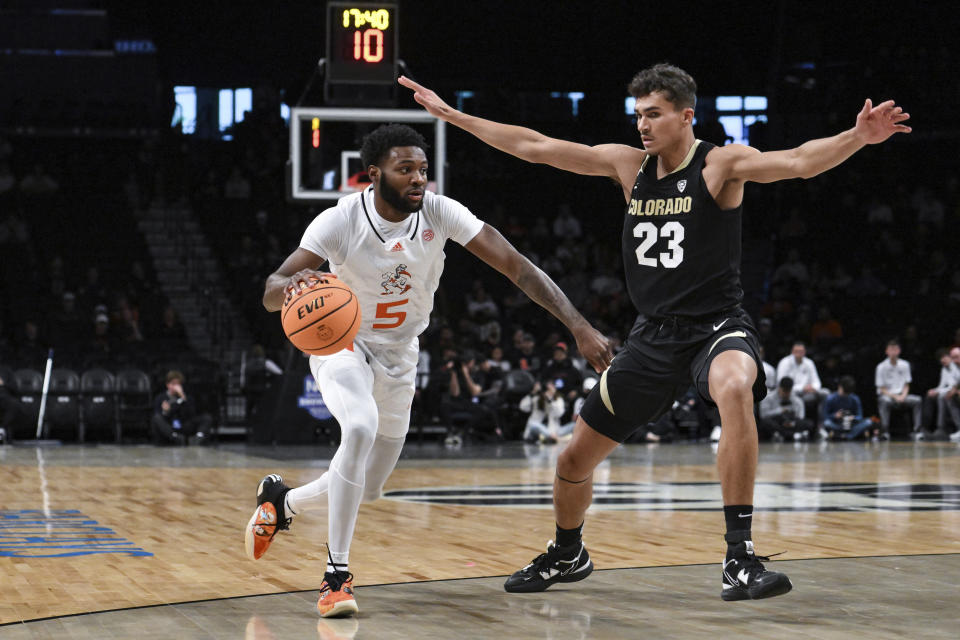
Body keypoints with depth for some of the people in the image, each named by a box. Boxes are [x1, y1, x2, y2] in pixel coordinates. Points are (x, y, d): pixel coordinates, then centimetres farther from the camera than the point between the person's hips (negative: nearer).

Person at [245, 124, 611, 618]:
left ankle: (281, 500, 41)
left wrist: (579, 326, -33)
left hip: (398, 355, 4)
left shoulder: (440, 213, -20)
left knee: (367, 490, 9)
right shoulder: (339, 221, -25)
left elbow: (517, 267, -23)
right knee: (361, 429, -34)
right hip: (342, 343, -4)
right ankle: (337, 575, -23)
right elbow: (270, 293, -29)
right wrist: (292, 285, -55)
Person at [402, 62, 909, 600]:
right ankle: (567, 555, 41)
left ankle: (741, 558, -38)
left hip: (717, 324, -6)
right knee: (576, 459, 10)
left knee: (735, 389, -41)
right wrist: (451, 115, 6)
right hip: (655, 333, 6)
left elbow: (799, 162, -25)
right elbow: (535, 148, 7)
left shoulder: (721, 164, -9)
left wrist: (857, 137, -45)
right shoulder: (628, 164, 5)